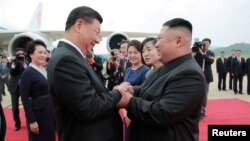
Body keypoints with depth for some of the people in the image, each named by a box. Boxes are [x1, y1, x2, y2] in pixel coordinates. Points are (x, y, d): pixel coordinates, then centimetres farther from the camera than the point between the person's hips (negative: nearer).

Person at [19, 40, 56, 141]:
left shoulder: (45, 71, 10)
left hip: (50, 112, 7)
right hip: (38, 113, -7)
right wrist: (31, 120, -18)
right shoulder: (27, 73, -13)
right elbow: (24, 98, -16)